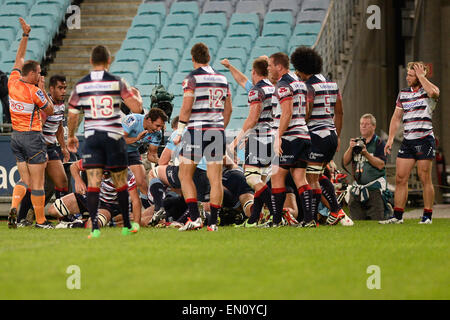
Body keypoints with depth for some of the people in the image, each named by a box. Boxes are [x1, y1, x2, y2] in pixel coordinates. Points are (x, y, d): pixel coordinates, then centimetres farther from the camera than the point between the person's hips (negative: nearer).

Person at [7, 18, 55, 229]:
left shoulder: (13, 82, 1)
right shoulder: (34, 92, -16)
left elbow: (19, 59, 16)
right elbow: (50, 111, -2)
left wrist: (25, 35, 21)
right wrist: (43, 89, 1)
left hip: (16, 137, 7)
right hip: (32, 137, -7)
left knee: (24, 180, 11)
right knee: (37, 182, 1)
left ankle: (14, 207, -12)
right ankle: (40, 220, 6)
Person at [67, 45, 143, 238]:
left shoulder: (80, 85, 1)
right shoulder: (117, 83, -5)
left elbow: (72, 115, 6)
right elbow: (136, 108, -7)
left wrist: (71, 136, 23)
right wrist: (137, 94, 15)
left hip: (91, 137, 1)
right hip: (114, 136, -1)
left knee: (93, 183, -2)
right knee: (120, 182, 12)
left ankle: (94, 227, -14)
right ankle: (126, 226, 19)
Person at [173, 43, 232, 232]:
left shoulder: (193, 78, -6)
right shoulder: (222, 79, 11)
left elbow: (186, 107, -13)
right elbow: (228, 109, 15)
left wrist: (179, 132, -6)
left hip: (196, 130, -5)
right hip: (217, 131, 5)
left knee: (185, 175, 5)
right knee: (215, 178, 4)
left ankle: (194, 217, -6)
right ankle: (213, 222, 1)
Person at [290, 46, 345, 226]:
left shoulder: (309, 86, -12)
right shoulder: (332, 84, 13)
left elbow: (305, 115, -17)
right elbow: (339, 113, 17)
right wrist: (337, 136, 24)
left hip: (317, 136, -8)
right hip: (331, 135, 8)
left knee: (312, 179, -4)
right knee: (318, 176, 20)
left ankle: (312, 218, -5)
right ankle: (335, 210, 14)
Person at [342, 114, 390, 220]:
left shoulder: (379, 143, -2)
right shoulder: (357, 142, 14)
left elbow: (381, 165, -13)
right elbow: (345, 162, 8)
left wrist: (366, 154, -22)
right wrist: (350, 148, -8)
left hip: (374, 188, -5)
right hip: (358, 187, 5)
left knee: (376, 221, -8)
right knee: (356, 222, -2)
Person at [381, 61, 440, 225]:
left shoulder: (428, 90, -2)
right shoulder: (403, 94, 15)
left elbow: (433, 92, -28)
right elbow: (396, 117, 18)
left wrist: (421, 75, -15)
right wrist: (390, 138, 9)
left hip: (425, 139, -5)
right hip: (407, 141, 5)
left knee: (425, 179, -3)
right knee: (400, 178, 1)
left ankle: (427, 216, 4)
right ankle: (397, 215, 5)